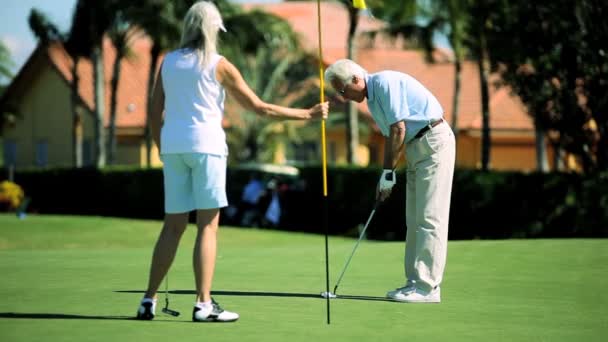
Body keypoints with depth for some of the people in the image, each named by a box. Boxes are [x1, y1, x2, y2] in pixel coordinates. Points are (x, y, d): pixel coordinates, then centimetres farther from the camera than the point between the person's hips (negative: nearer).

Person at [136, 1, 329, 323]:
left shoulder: (168, 62, 11)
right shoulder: (218, 65, -1)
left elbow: (155, 113, 11)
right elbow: (259, 107, 0)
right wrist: (307, 114, 6)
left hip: (172, 145, 5)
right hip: (205, 143, -5)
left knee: (173, 225, 9)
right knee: (208, 225, -2)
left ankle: (149, 301, 6)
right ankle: (203, 305, -7)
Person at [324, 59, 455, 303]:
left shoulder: (385, 83, -15)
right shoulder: (372, 98, 15)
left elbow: (398, 130, -19)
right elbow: (390, 136, 18)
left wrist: (388, 172, -13)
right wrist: (385, 177, 12)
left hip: (434, 143, -10)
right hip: (417, 147, 10)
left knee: (430, 218, -10)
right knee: (415, 219, 10)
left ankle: (427, 288, -11)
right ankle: (416, 282, 13)